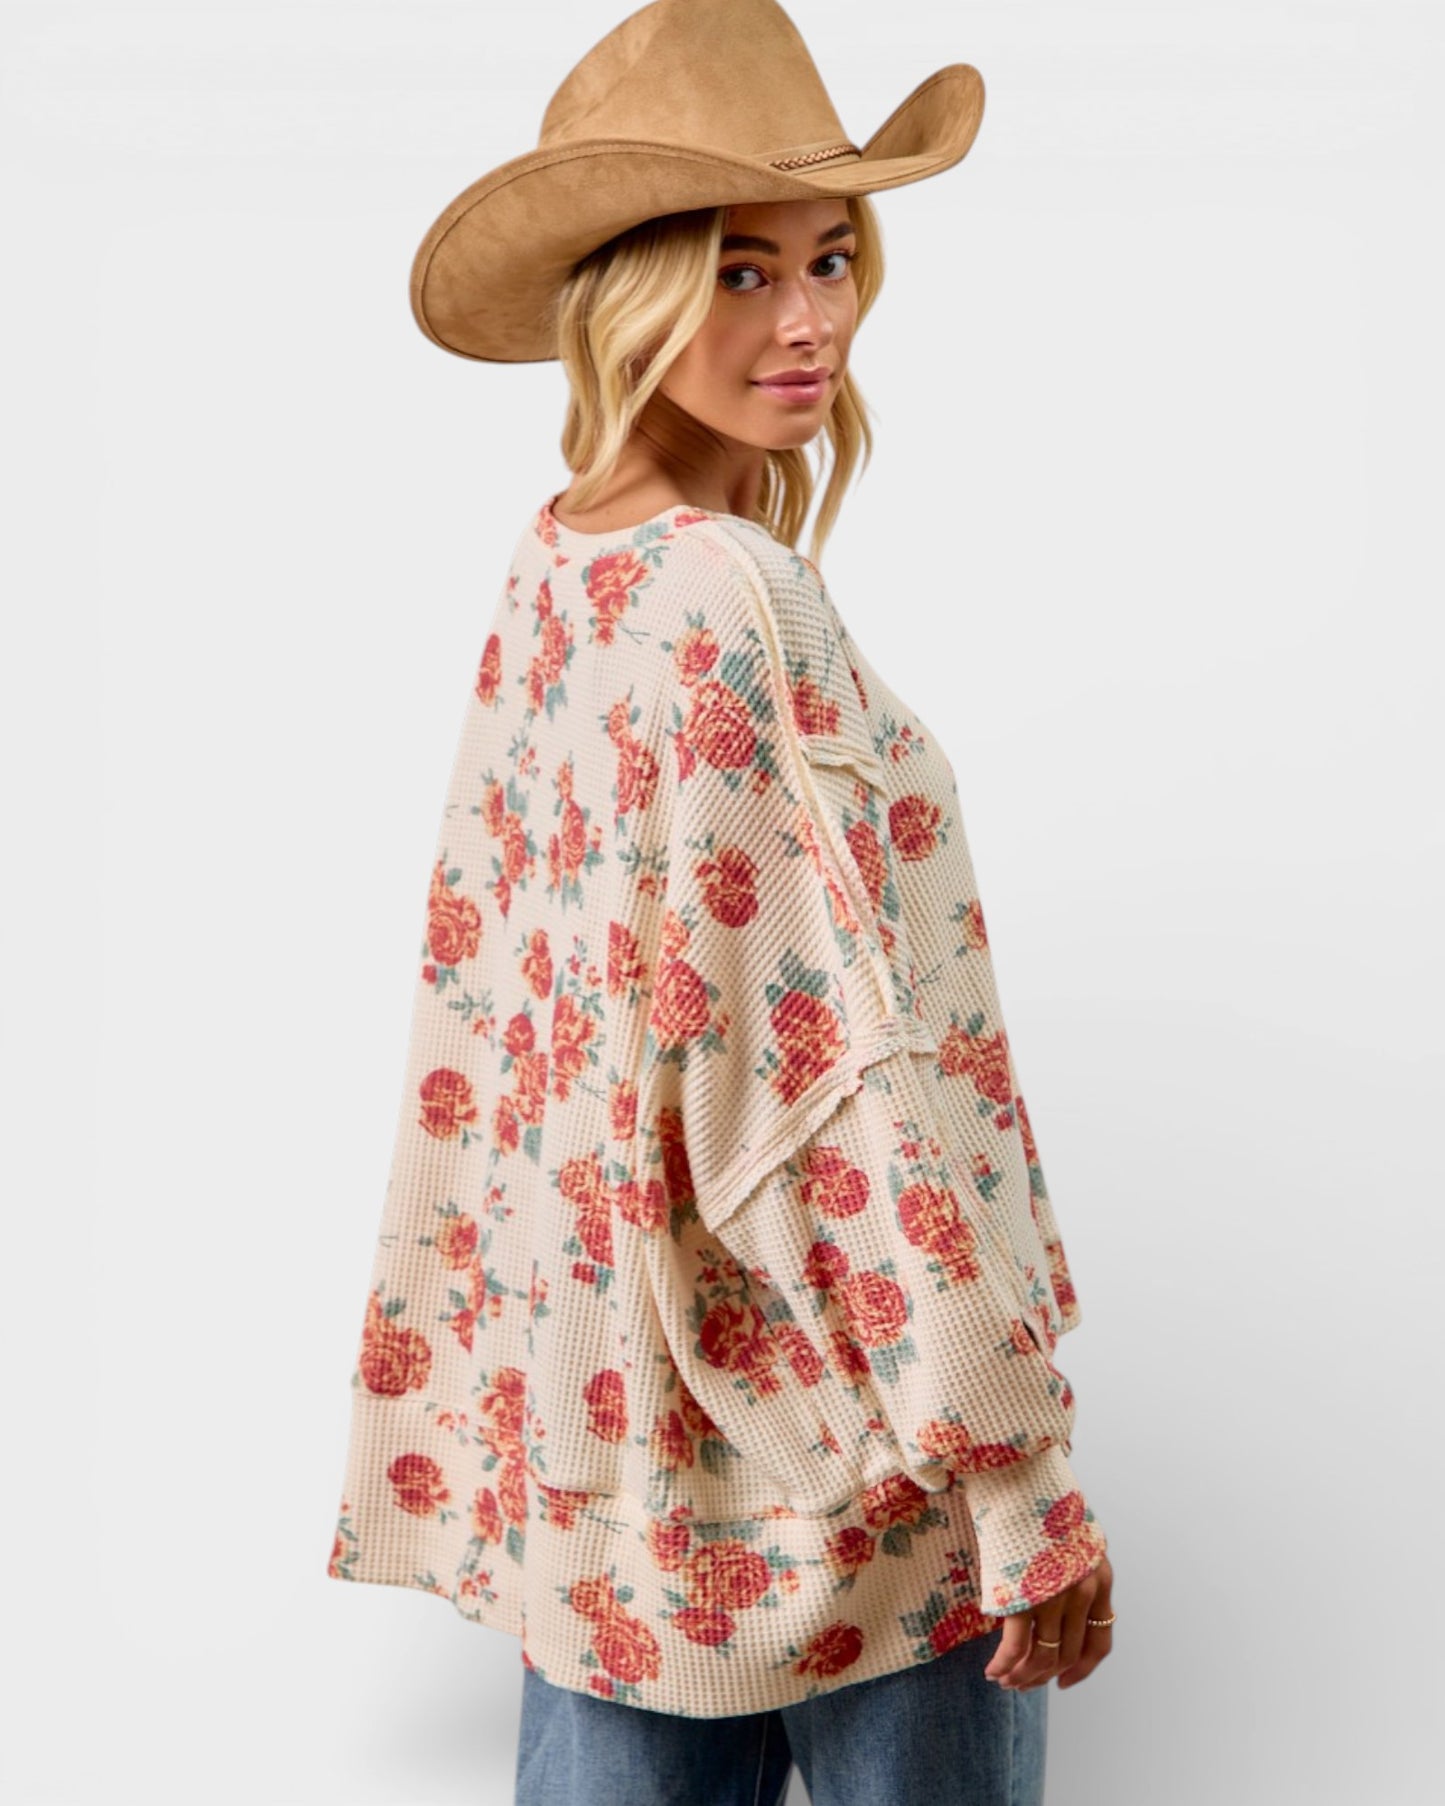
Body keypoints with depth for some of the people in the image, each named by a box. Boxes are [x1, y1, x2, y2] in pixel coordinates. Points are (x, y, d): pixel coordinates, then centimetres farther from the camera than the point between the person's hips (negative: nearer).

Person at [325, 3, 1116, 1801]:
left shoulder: (557, 565, 5)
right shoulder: (728, 601, -21)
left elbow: (483, 988, 11)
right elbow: (842, 1063, -23)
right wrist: (1026, 1477, -18)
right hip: (812, 1416, -8)